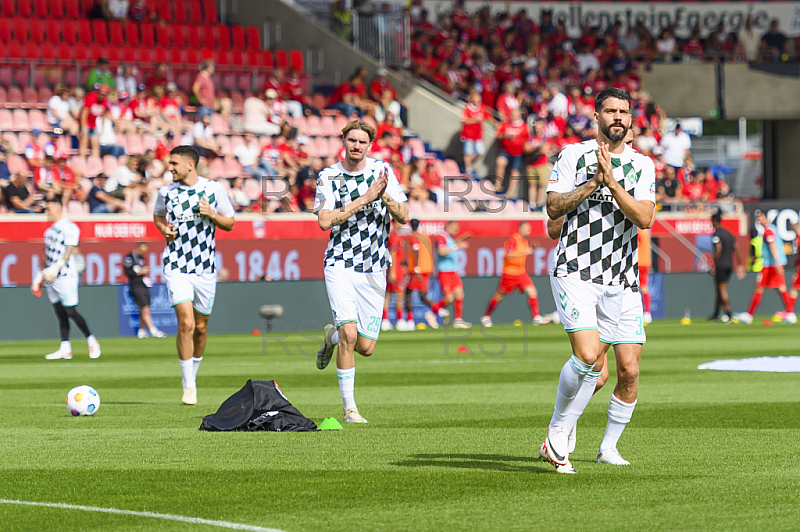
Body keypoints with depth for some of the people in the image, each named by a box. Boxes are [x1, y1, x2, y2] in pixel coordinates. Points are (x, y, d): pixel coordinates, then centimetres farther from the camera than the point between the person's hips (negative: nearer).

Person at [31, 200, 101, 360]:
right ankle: (65, 348, 6)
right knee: (60, 312, 6)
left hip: (66, 275, -8)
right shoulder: (49, 231, 18)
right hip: (51, 276, 8)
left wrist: (57, 267, -26)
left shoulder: (69, 227, -8)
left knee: (71, 311, -11)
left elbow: (69, 251, -16)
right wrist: (41, 274, 17)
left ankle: (91, 340, 0)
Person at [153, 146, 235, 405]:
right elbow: (158, 215, 21)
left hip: (205, 266, 1)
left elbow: (230, 223, 7)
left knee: (200, 327, 9)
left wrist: (212, 214, -12)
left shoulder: (214, 189, -1)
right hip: (176, 265, -1)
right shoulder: (166, 192, 1)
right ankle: (189, 386, -8)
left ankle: (192, 375, 33)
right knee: (186, 323, -15)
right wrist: (164, 230, 0)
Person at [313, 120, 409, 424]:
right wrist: (365, 198, -20)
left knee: (365, 347, 3)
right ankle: (349, 408, -9)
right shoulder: (328, 177, -2)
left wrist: (385, 196, -21)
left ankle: (333, 335, 37)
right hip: (340, 265, -2)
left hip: (374, 270, 3)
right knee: (349, 334, -18)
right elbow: (324, 221, -15)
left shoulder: (382, 171, 2)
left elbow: (403, 217, -1)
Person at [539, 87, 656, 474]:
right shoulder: (573, 155, 2)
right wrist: (594, 184, -17)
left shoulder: (642, 165, 8)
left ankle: (559, 436, 17)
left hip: (615, 279, 4)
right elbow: (554, 208, -6)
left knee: (595, 367, 4)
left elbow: (644, 217, -6)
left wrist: (612, 182, -16)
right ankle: (558, 432, 0)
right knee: (588, 356, -19)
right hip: (573, 271, -4)